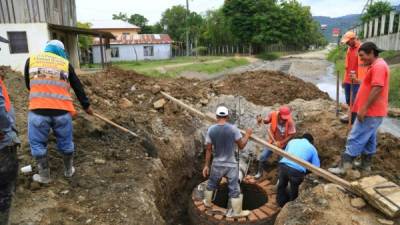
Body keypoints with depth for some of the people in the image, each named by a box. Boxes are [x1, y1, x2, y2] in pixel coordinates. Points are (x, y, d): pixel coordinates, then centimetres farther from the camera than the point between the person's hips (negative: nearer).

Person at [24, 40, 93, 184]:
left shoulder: (32, 60, 13)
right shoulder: (65, 63, 11)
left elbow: (29, 85, 22)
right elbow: (78, 87, 17)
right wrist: (86, 106, 27)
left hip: (38, 111, 0)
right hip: (62, 111, 1)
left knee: (38, 144, 16)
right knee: (65, 142, 17)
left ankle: (44, 175, 25)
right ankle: (69, 170, 34)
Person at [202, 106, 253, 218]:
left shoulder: (211, 130, -9)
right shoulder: (233, 129, -15)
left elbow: (208, 149, -4)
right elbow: (241, 146, -6)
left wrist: (206, 165, 4)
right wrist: (248, 134, 11)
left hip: (217, 164, 3)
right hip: (231, 164, -2)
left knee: (211, 184, 25)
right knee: (234, 189, 10)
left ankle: (207, 202, 44)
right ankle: (237, 212, 23)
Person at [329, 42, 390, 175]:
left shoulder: (378, 66, -18)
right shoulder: (376, 66, 17)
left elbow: (377, 89, -26)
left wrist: (364, 108, -24)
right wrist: (364, 108, 23)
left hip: (370, 112, -11)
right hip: (373, 112, 11)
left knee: (355, 139, -9)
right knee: (368, 140, 17)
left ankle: (343, 168, -5)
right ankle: (365, 165, 28)